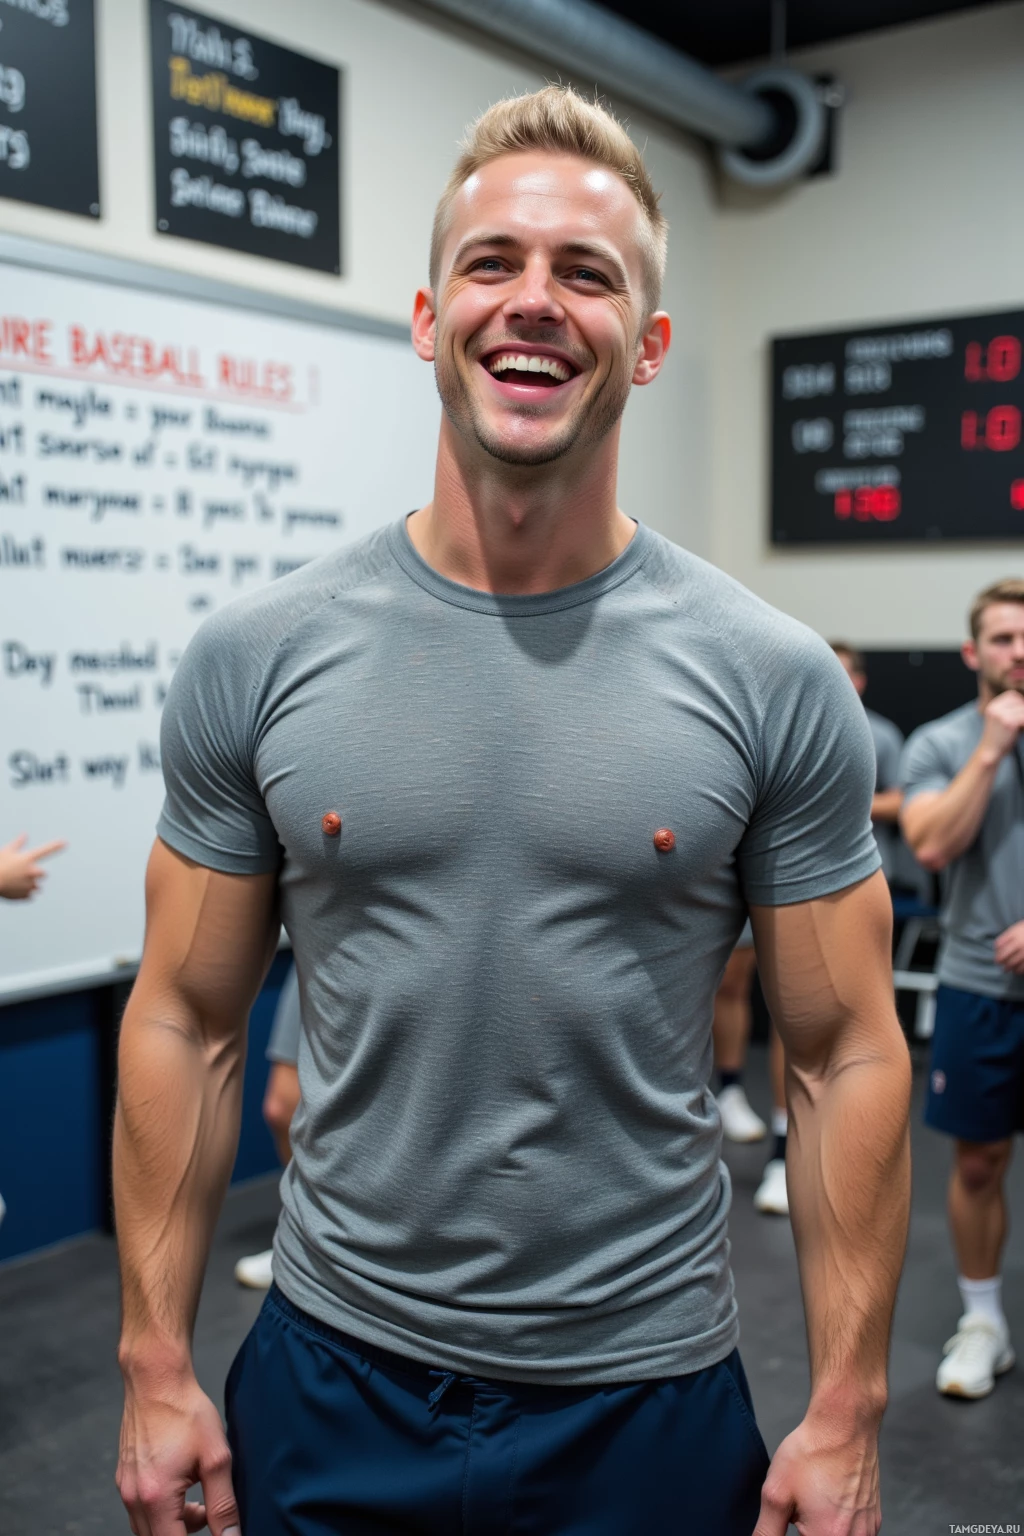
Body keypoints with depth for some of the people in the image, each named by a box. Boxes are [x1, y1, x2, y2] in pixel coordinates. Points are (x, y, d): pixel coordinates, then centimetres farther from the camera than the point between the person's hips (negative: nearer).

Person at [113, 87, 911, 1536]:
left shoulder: (773, 681, -10)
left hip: (649, 1394, 0)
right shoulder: (256, 657, -7)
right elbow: (189, 1026, -1)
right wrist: (157, 1368, 0)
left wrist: (847, 1416, -5)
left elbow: (846, 1056, -5)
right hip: (329, 1377, 1)